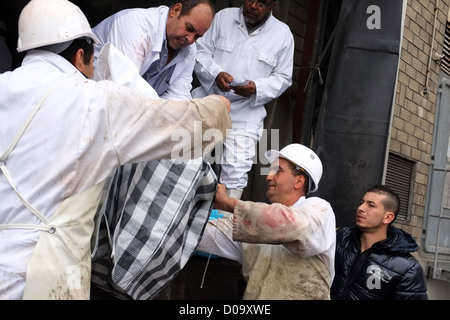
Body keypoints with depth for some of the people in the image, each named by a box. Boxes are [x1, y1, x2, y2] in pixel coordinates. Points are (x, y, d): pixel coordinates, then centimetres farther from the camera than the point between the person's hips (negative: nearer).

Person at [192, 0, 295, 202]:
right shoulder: (223, 17, 4)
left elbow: (283, 77, 5)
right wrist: (215, 74, -17)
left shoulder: (283, 34, 2)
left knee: (236, 173, -8)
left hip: (244, 114, -1)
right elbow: (201, 51, 3)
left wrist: (257, 88, -14)